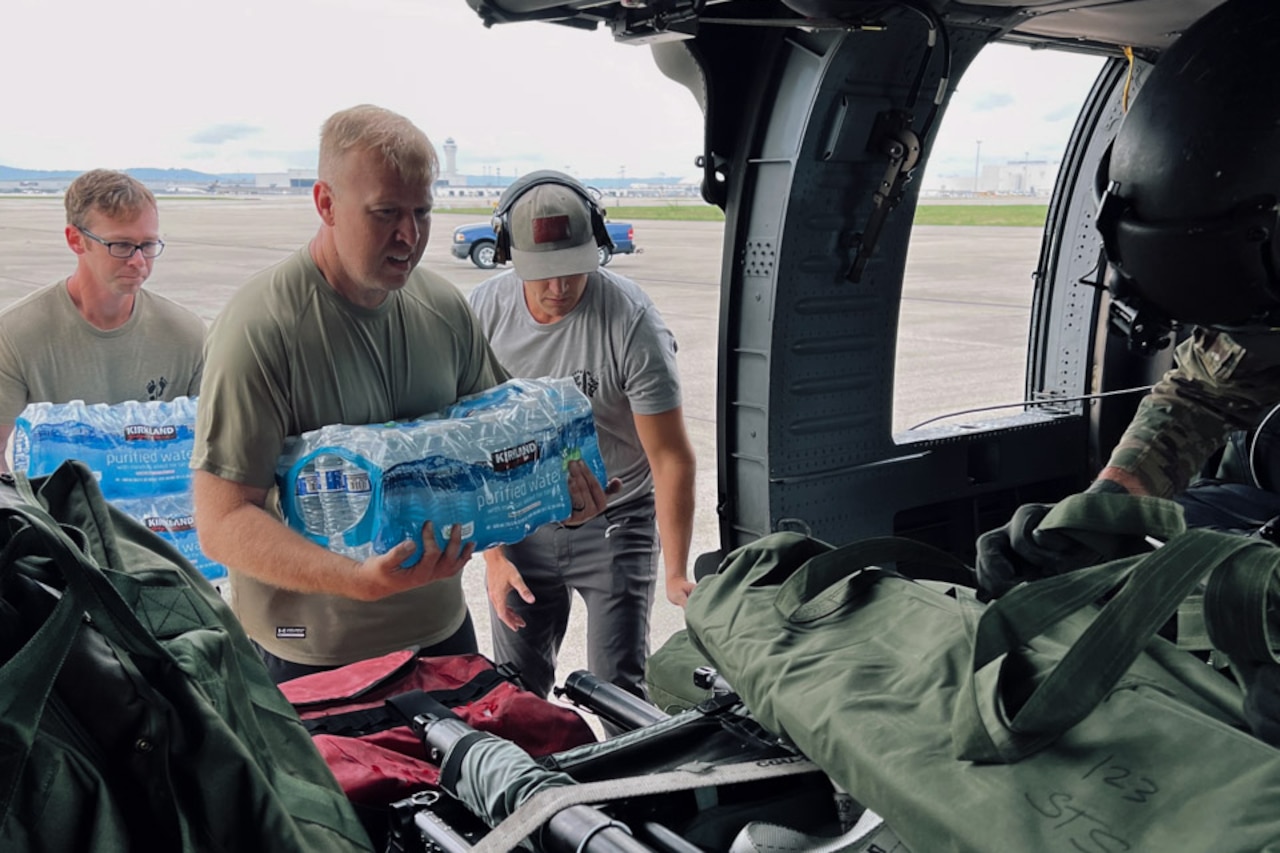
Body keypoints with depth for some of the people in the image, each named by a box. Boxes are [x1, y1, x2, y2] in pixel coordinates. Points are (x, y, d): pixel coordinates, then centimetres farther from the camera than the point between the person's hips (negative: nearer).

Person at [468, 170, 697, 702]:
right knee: (514, 690, 11)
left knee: (619, 690, -3)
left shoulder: (631, 322, -20)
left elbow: (671, 458, -17)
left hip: (614, 523, -3)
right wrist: (492, 554, -6)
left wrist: (676, 573, -21)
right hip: (521, 522, 3)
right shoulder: (484, 310, -10)